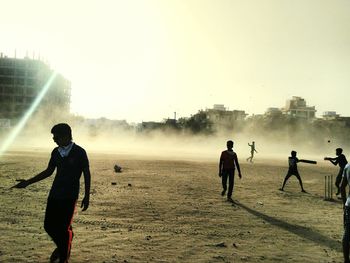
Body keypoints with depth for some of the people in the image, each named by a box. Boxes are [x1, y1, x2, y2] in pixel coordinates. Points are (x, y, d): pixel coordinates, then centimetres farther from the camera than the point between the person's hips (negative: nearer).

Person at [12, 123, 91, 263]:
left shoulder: (79, 152, -9)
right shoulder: (56, 152, 6)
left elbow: (87, 175, -4)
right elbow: (48, 171, 16)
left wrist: (87, 196, -6)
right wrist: (27, 182, 13)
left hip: (69, 197, -5)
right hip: (54, 194, 6)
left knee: (64, 228, -1)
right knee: (49, 225, 9)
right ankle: (62, 247, 38)